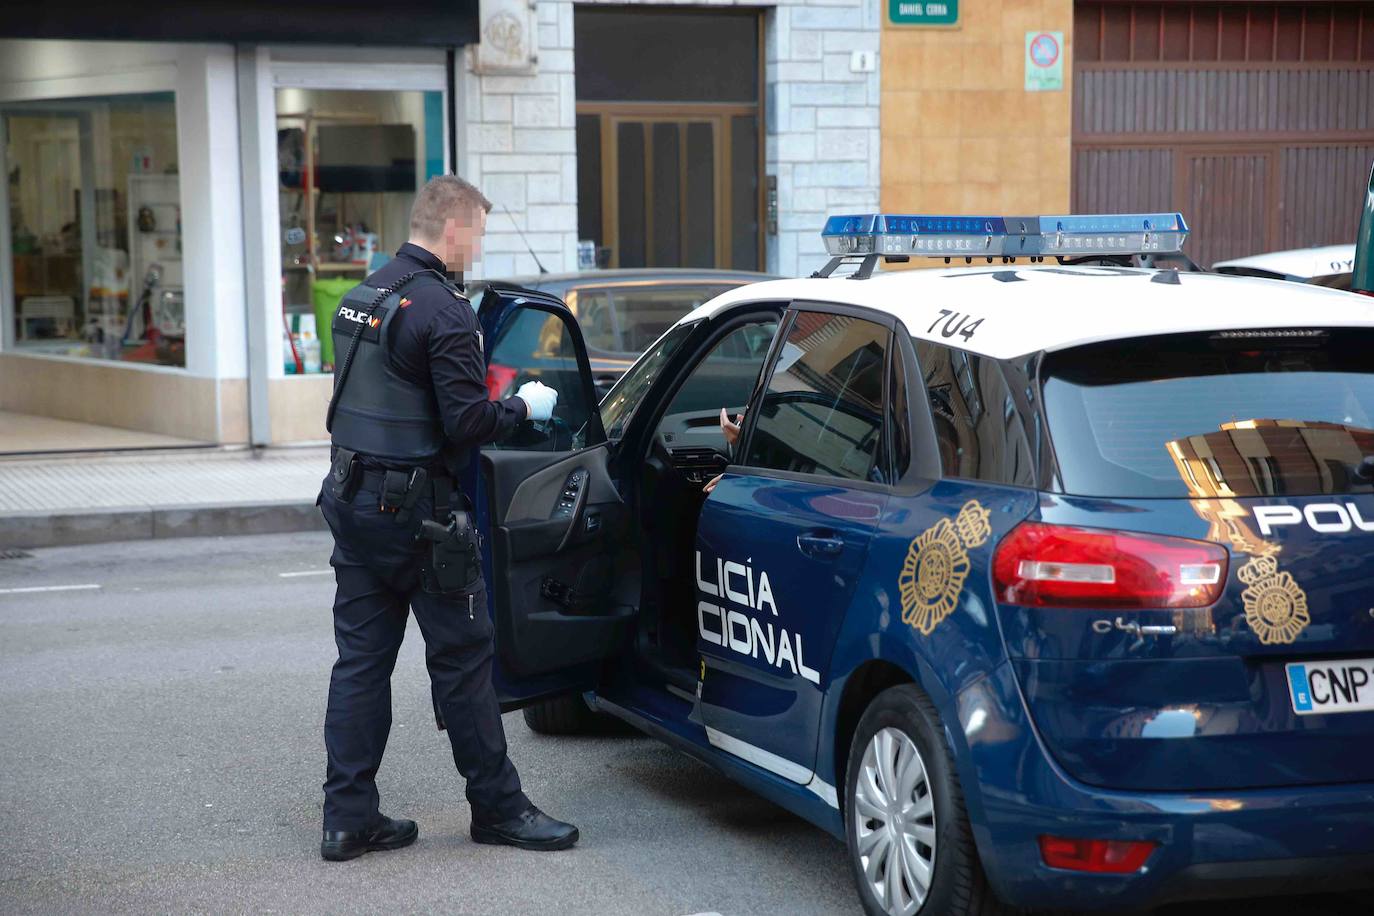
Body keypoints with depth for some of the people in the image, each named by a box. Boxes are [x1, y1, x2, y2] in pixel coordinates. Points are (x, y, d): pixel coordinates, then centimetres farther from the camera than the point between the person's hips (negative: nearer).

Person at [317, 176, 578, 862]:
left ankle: (348, 818, 11)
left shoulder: (360, 297, 11)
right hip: (415, 507, -8)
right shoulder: (443, 309, -16)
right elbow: (468, 423, -19)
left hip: (352, 497, 8)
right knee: (462, 657, 3)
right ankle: (497, 807, 13)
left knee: (360, 660, 9)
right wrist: (523, 407, -1)